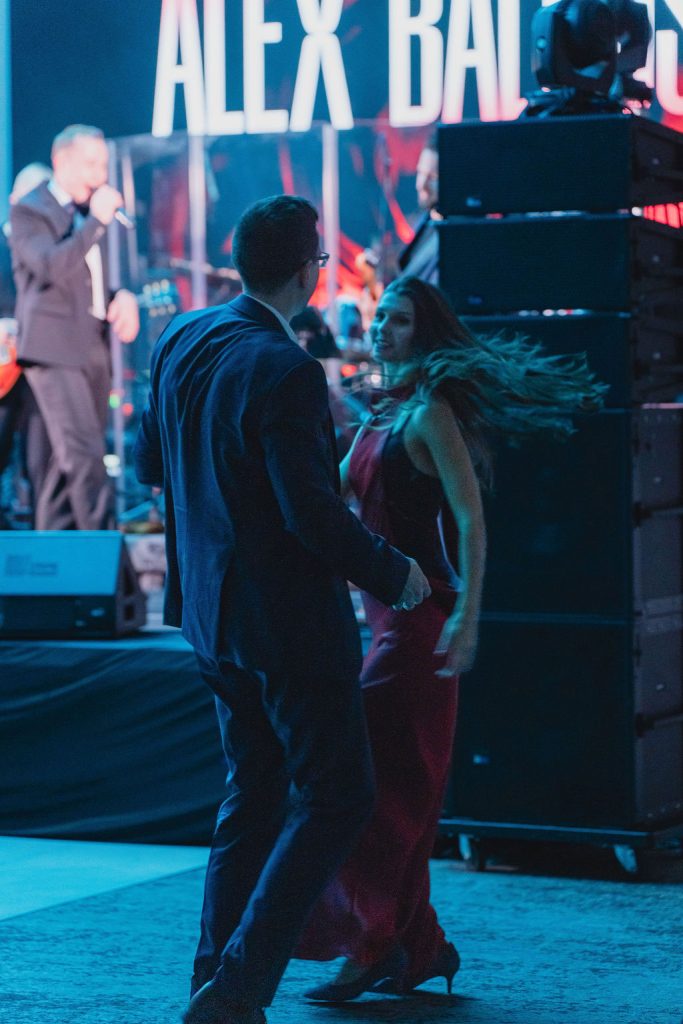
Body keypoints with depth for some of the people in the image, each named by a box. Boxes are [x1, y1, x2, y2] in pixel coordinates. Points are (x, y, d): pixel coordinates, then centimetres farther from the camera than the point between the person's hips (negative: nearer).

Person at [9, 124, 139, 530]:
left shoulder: (88, 212, 20)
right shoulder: (30, 211, -4)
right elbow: (51, 266, -22)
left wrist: (121, 297, 7)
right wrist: (97, 221, -22)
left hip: (93, 350, 8)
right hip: (54, 349, -8)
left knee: (72, 458, 10)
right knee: (86, 454, -15)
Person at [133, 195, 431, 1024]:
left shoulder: (181, 341, 3)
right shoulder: (284, 371, -22)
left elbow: (147, 464, 14)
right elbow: (313, 514, -24)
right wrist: (393, 574, -10)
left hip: (210, 612, 9)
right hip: (288, 616, -8)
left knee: (252, 795, 18)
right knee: (336, 798, 1)